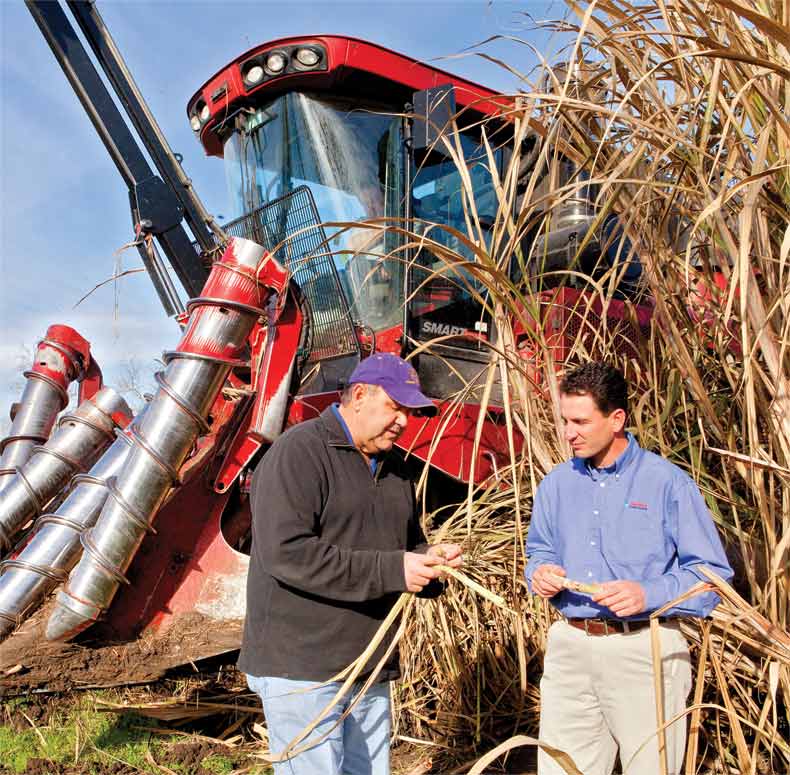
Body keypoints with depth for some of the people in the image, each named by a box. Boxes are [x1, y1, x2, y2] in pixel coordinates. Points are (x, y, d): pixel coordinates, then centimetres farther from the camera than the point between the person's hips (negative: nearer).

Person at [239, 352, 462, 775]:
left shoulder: (393, 466, 12)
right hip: (301, 669, -8)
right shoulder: (299, 452, -13)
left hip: (369, 670, 8)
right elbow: (284, 552, -24)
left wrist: (428, 558, -1)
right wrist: (390, 570, -23)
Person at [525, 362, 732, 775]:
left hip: (644, 648, -4)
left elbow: (713, 572, -8)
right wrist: (541, 574, -3)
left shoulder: (667, 482, -8)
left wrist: (648, 594, -22)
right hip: (569, 647, 4)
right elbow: (539, 551, 20)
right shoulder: (556, 483, 8)